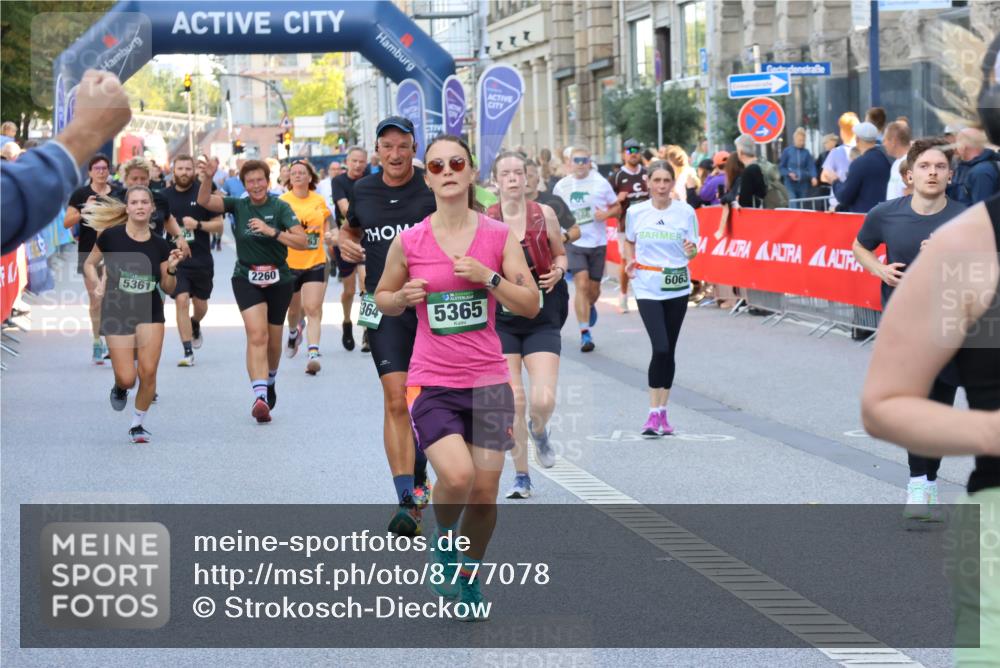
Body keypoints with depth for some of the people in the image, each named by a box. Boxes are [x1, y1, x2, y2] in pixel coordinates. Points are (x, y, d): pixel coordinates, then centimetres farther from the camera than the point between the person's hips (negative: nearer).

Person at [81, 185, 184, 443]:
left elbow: (168, 288, 6)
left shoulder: (160, 245, -2)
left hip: (150, 313, 2)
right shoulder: (111, 236, -8)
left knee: (148, 373, -9)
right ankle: (119, 388, 33)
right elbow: (89, 264, 8)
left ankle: (138, 423, 13)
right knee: (127, 378, -6)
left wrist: (172, 268, -12)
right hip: (117, 313, -2)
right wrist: (98, 285, -8)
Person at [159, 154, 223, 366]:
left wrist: (198, 224, -17)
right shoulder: (164, 196, 2)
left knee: (200, 305, 13)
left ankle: (195, 325, 50)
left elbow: (219, 226, -3)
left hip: (202, 261, 1)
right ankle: (188, 353, -12)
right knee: (182, 300, -15)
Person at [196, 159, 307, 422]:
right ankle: (260, 396, -29)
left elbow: (302, 242, -14)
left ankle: (269, 382, 42)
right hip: (247, 279, -1)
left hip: (279, 280, 1)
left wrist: (272, 231, -25)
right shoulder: (238, 206, 0)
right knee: (257, 335, -19)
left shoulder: (280, 207, -6)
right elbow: (205, 201, -15)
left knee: (273, 340, 13)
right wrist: (207, 179, -34)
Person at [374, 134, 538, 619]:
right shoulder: (409, 242, -1)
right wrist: (403, 296, -9)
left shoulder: (499, 236, 0)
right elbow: (382, 299, 13)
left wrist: (489, 277, -15)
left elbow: (531, 305, 0)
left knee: (484, 491, 2)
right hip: (431, 383, -2)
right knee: (456, 476, -23)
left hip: (488, 381, 2)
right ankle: (442, 540, 10)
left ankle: (469, 576, 27)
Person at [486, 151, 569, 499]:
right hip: (502, 320, 0)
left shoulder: (544, 214, 0)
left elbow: (560, 255, 14)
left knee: (544, 400, -13)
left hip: (542, 318, 1)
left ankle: (539, 430, 25)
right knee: (513, 402, -4)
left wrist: (558, 271, -7)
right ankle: (521, 477, 12)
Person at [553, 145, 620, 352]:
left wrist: (606, 214, -14)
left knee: (594, 289, 9)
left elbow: (616, 207, 7)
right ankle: (585, 333, -15)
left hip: (598, 243, 1)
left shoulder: (601, 183, -1)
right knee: (582, 285, -16)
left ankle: (590, 306, 47)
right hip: (574, 243, -1)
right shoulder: (562, 186, 1)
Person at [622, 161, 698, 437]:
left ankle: (662, 412, 20)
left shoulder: (685, 212, -2)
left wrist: (691, 251, -19)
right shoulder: (636, 212, -1)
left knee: (669, 352, 9)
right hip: (648, 289, -2)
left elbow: (693, 250, 4)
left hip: (677, 289, 2)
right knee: (661, 349, -15)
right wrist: (630, 261, -1)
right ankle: (654, 413, -7)